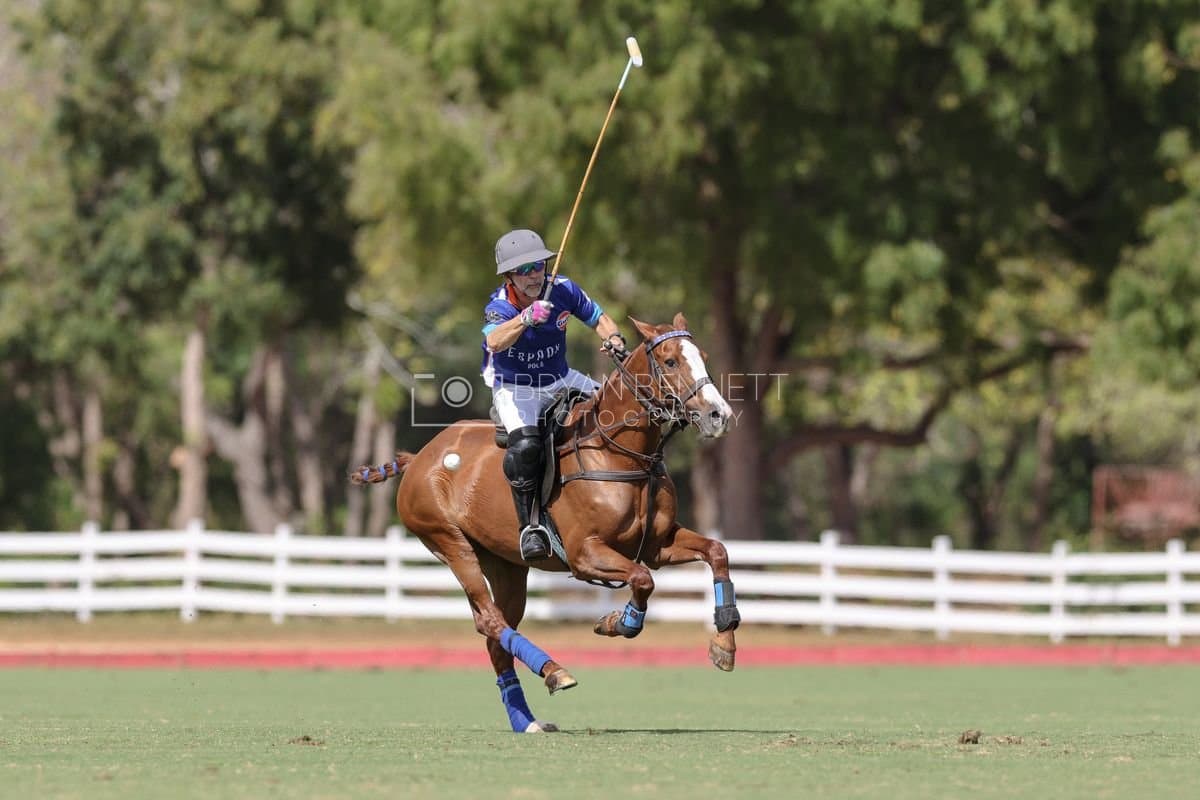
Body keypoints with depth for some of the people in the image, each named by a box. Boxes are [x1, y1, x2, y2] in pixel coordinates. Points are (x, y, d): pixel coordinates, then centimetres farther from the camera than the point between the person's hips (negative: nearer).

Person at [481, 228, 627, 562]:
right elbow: (495, 341, -47)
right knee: (526, 445, -32)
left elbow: (599, 319, 3)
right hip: (515, 388, -5)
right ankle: (530, 526, -21)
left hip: (561, 381, 5)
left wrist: (614, 339, -19)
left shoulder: (563, 290, -12)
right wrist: (526, 318, -62)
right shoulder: (499, 306, -24)